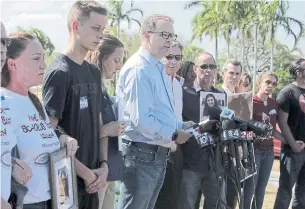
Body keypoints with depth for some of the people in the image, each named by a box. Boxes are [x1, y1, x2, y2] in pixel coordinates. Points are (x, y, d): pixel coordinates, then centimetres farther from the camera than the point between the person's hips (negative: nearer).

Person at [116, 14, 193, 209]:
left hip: (158, 155, 10)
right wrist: (174, 134, -15)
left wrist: (181, 125, 7)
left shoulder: (158, 69, 15)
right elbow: (141, 120, -26)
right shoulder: (138, 68, -19)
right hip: (142, 155, -10)